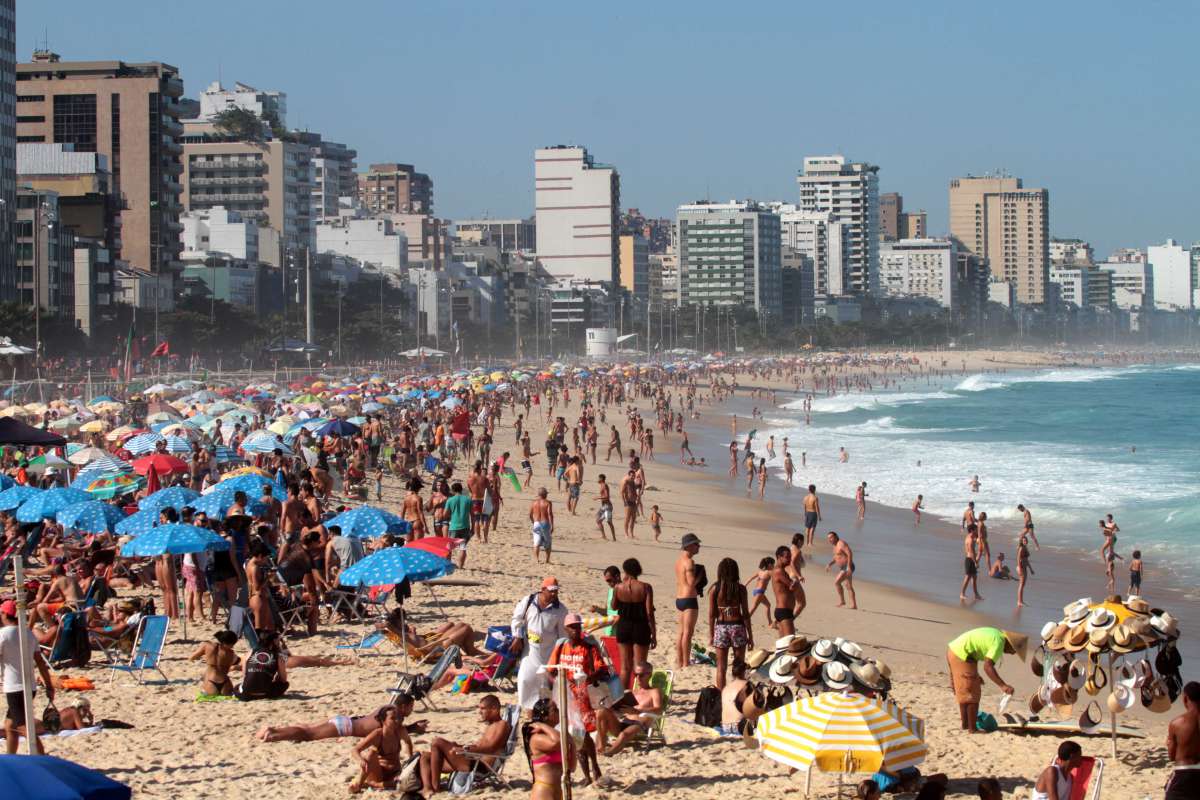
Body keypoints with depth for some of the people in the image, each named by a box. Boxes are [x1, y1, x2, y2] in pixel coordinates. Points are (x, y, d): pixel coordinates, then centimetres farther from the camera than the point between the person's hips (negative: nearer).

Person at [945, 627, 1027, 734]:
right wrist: (1002, 686, -34)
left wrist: (976, 675, 26)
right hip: (961, 656, -10)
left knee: (962, 692, 21)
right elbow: (988, 667, -27)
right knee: (972, 694, -1)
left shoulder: (996, 634, 14)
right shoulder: (998, 643, -16)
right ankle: (971, 729, 3)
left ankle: (965, 724, 31)